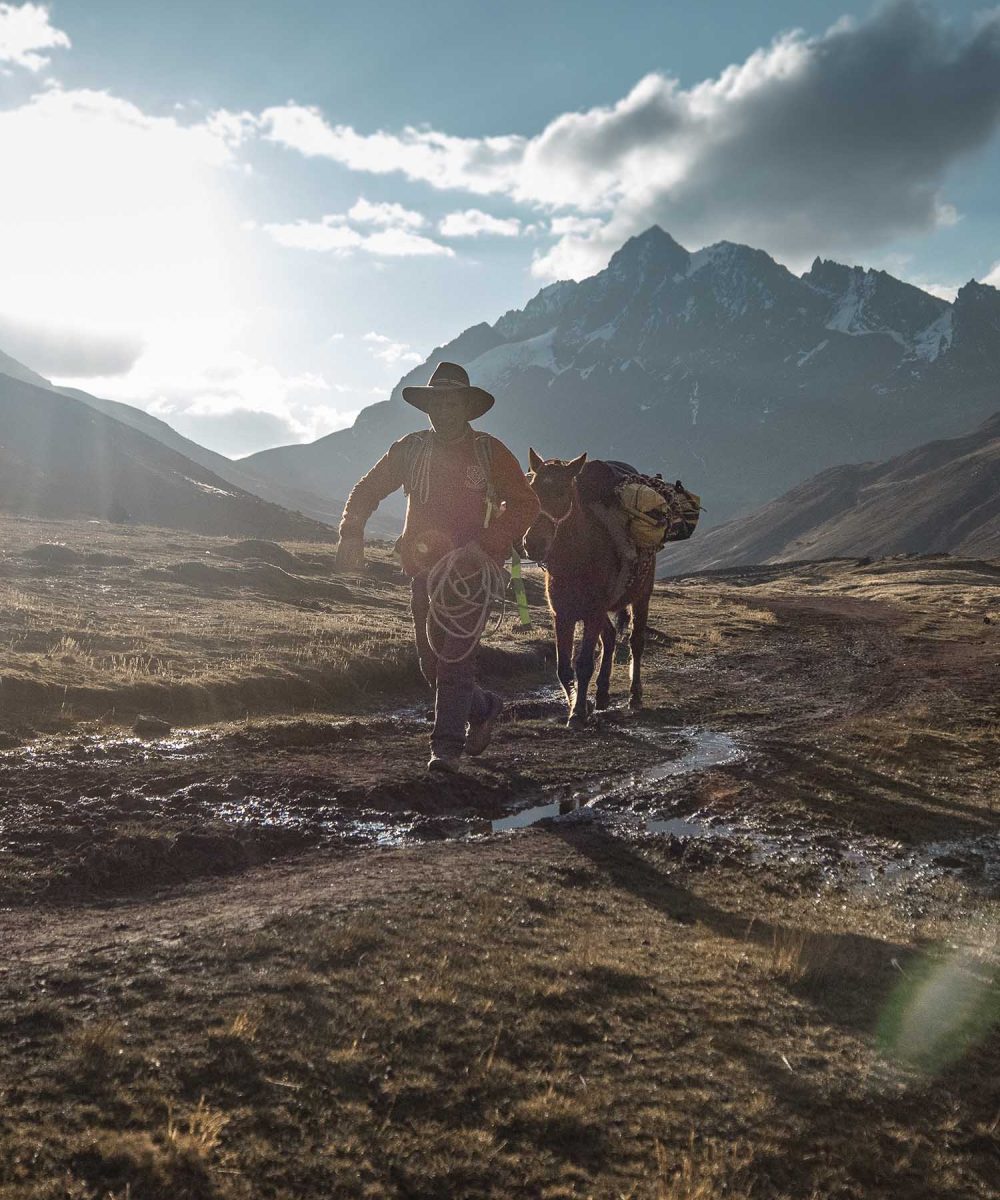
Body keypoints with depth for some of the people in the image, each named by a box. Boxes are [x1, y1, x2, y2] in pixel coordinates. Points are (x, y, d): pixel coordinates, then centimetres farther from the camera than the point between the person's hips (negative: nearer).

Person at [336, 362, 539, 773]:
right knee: (431, 662, 11)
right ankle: (483, 707, 35)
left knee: (455, 658, -10)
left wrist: (487, 545, -16)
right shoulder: (411, 448, 6)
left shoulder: (490, 452, -3)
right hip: (424, 570, 4)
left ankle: (447, 746, -2)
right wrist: (352, 532, -5)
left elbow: (525, 504, -4)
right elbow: (367, 489, 12)